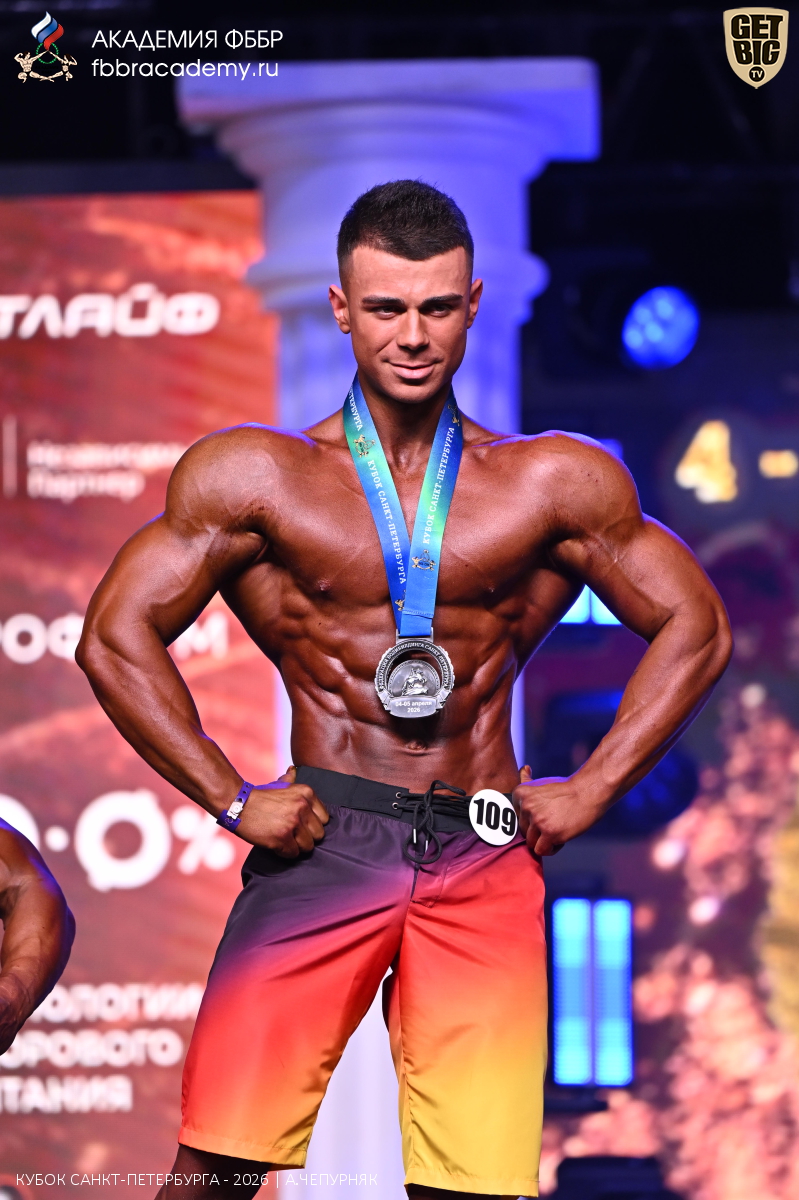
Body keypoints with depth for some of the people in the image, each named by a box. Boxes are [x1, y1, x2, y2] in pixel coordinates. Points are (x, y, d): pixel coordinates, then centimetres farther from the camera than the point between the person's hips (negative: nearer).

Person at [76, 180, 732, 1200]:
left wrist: (591, 792, 8)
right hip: (322, 845, -1)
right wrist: (232, 801, -2)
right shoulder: (255, 476, 5)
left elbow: (694, 629, 16)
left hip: (485, 858, 1)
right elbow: (118, 637, 4)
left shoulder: (552, 484, 9)